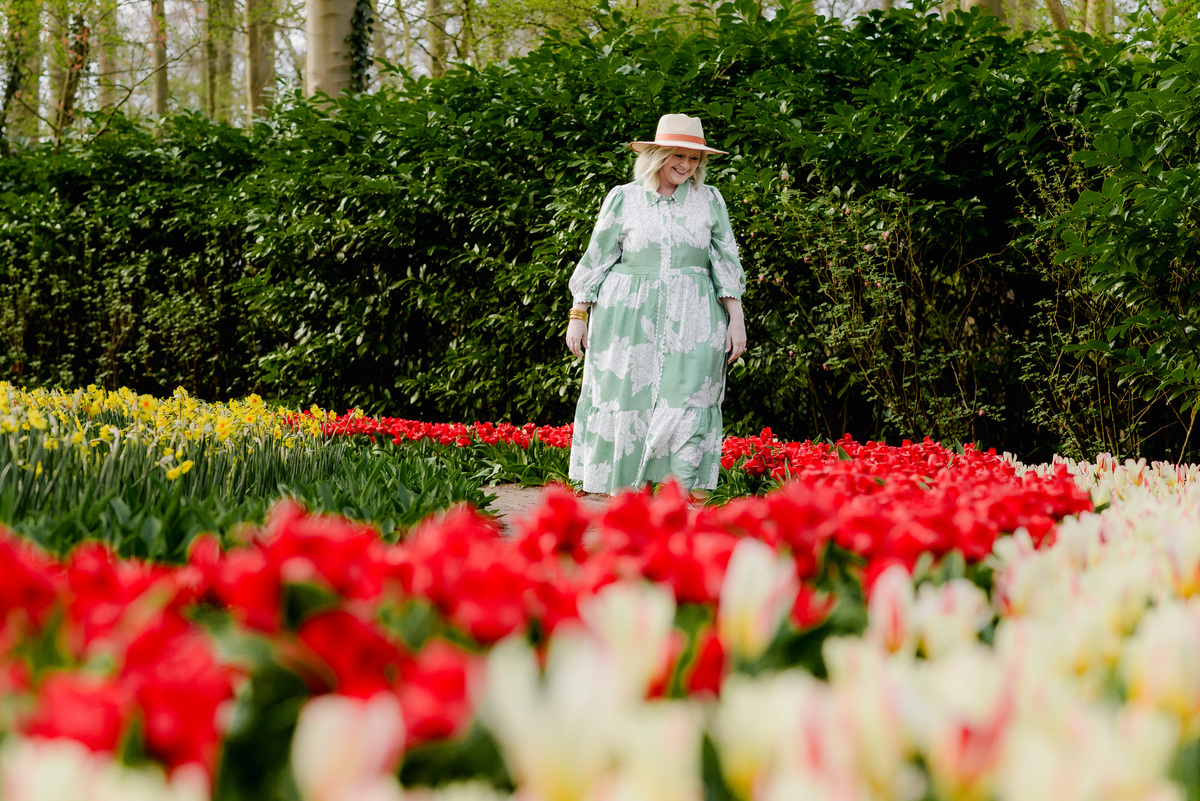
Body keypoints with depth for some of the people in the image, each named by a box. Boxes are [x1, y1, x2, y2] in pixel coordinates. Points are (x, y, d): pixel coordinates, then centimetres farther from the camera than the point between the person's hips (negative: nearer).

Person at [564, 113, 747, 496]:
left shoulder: (709, 199, 9)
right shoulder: (623, 199, 5)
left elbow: (726, 261, 9)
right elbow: (596, 259, 8)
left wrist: (736, 318, 2)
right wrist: (578, 314, 5)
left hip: (690, 321, 1)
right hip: (630, 318, 0)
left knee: (684, 408, -9)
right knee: (630, 408, -2)